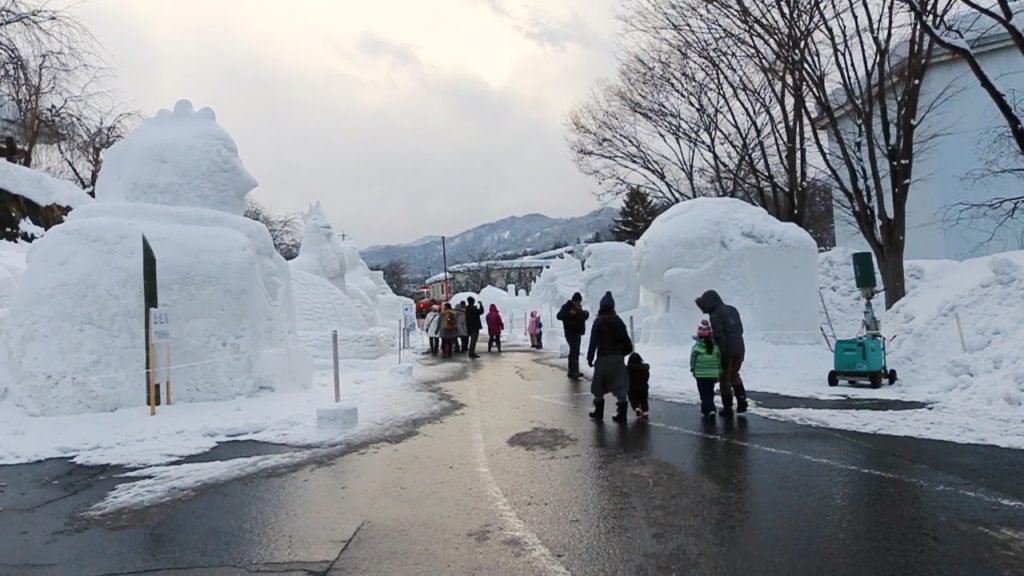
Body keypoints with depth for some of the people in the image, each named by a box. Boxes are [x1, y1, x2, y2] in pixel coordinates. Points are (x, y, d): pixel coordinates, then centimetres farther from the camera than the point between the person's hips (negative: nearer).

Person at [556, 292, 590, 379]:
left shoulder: (578, 307, 15)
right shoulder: (566, 307, -9)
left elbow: (584, 317, 20)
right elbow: (559, 316, -21)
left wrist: (585, 314, -3)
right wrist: (569, 313, -35)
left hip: (577, 333, 9)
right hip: (571, 333, -9)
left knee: (573, 352, 14)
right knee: (575, 352, -17)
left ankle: (571, 371, 22)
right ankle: (575, 372, -22)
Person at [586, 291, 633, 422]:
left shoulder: (599, 322, -7)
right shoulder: (618, 321, 7)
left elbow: (593, 341, -11)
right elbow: (627, 343, 7)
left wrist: (590, 358, -3)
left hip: (603, 358, -4)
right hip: (618, 358, 4)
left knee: (598, 386, 11)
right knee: (619, 385, 6)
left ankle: (599, 411, 18)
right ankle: (622, 412, 2)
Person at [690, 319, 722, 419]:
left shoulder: (696, 347, -11)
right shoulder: (715, 346, 0)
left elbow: (693, 360, -6)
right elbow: (719, 360, 5)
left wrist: (693, 370, 10)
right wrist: (718, 373, 13)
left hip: (701, 374, -4)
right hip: (713, 374, 4)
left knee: (704, 393, 3)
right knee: (710, 392, 17)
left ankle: (710, 409, -8)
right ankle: (706, 409, 21)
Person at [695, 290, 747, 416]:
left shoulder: (715, 316, -15)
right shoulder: (732, 310, 10)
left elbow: (719, 336, -20)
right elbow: (740, 330, 14)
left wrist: (720, 353, -16)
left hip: (726, 352, -7)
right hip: (740, 350, 7)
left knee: (725, 379, 6)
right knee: (735, 375, 24)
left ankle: (728, 408, 10)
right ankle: (742, 400, 14)